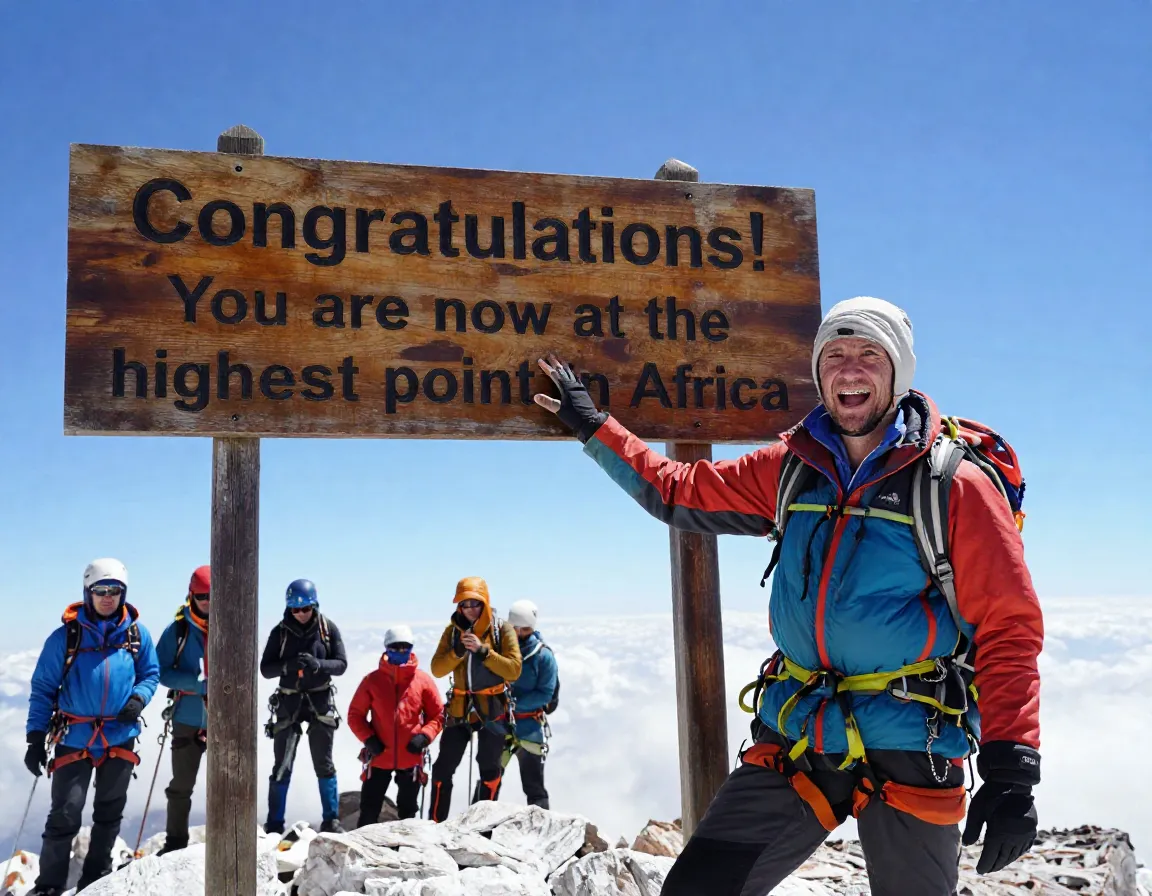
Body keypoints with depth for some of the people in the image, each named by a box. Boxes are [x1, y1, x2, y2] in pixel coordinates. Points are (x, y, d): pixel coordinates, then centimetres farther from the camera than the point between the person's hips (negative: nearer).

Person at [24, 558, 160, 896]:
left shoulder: (137, 633, 1)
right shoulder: (67, 635, -5)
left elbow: (151, 674, 11)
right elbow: (43, 688, -1)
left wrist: (139, 698, -11)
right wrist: (36, 738, -6)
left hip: (120, 738, 3)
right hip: (75, 738, -3)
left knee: (109, 812, 15)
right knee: (65, 815, -5)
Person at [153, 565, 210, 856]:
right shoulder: (178, 630, -4)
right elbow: (163, 671, -4)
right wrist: (195, 682, -20)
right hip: (188, 719, 0)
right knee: (181, 785, 12)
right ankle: (175, 842, 26)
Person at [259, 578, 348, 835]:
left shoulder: (328, 628, -4)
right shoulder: (280, 631, -4)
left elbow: (341, 664, -5)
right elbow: (265, 669, -5)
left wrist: (318, 665, -25)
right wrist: (287, 666, -25)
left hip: (321, 701, 0)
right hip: (289, 702, 0)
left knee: (324, 765, 8)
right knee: (282, 766, -1)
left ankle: (331, 820, 17)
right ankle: (274, 825, 8)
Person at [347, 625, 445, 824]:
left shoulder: (423, 680, -2)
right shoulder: (373, 680, -2)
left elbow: (438, 715, 3)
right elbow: (355, 714, 3)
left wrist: (424, 736, -13)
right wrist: (368, 739, -11)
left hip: (411, 758, 0)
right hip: (379, 757, 0)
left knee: (407, 811, 14)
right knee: (369, 811, 5)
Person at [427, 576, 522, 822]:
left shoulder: (502, 630, -6)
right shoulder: (453, 630, 3)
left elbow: (514, 669, -16)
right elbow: (437, 669, -4)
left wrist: (483, 651, -25)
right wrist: (457, 652, -21)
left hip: (492, 708, -2)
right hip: (460, 707, 3)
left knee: (489, 770, 7)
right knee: (443, 767, 4)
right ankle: (435, 823, 15)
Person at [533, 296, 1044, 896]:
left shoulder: (955, 486, -8)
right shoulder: (791, 469, 6)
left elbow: (1008, 629, -9)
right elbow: (681, 493, 17)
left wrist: (1011, 770, -17)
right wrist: (592, 426, 18)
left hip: (908, 752, -3)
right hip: (793, 740, 4)